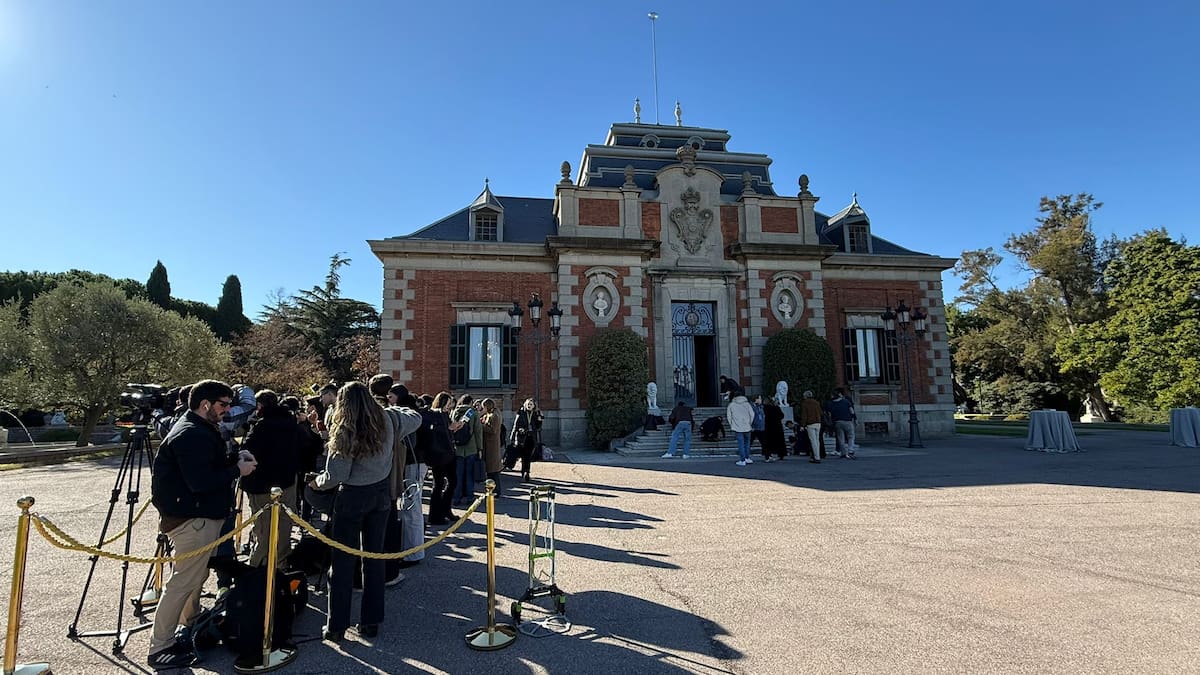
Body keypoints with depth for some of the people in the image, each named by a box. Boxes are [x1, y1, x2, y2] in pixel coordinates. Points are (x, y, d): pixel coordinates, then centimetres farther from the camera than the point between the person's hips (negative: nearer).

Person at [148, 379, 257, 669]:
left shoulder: (202, 430, 12)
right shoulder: (191, 435, -22)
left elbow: (211, 466, 20)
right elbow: (200, 482, -28)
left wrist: (235, 458, 3)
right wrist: (237, 470, -18)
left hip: (203, 514, 11)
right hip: (191, 518, -11)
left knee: (198, 575, 24)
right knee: (184, 580, -4)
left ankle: (192, 625, 42)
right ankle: (159, 648, 6)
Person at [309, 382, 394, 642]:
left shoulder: (346, 431, -18)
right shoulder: (384, 422, -5)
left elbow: (336, 475, -17)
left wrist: (317, 482, 3)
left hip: (353, 496, -5)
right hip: (381, 491, 5)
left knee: (343, 561, 8)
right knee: (374, 557, 12)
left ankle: (337, 626, 16)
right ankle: (371, 622, 20)